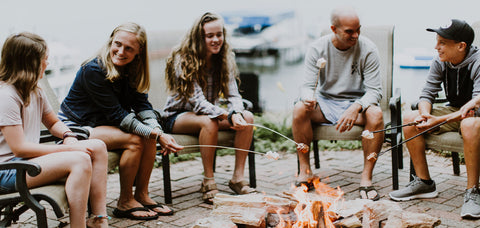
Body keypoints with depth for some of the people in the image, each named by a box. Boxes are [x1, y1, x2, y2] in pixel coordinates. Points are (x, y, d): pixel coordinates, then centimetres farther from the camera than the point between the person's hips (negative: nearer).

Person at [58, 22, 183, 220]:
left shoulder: (131, 70, -3)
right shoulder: (93, 70, -25)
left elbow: (142, 104, -8)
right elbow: (116, 114, -26)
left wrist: (157, 131, -28)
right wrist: (156, 135, -30)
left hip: (103, 123, 7)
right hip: (76, 127, -7)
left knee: (149, 136, -15)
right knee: (134, 139, -24)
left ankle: (142, 195, -3)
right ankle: (125, 202, -12)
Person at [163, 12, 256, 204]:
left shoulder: (225, 59, -1)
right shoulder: (183, 60, -20)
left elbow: (233, 95, -7)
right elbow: (197, 101, -28)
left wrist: (238, 113, -31)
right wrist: (228, 116, -41)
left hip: (209, 112, 6)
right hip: (178, 116, -5)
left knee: (247, 117, -20)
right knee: (209, 122, -37)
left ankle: (238, 178, -17)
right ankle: (208, 183, -26)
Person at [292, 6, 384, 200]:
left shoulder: (368, 49, -11)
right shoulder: (317, 48, -7)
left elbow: (375, 90, -13)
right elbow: (308, 85, -8)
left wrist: (356, 107, -34)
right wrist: (308, 98, -34)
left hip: (356, 103, -1)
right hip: (325, 104, 1)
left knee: (375, 114, -34)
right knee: (299, 109, -29)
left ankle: (366, 178, -25)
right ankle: (305, 172, -16)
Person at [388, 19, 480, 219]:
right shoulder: (440, 62, -4)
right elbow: (427, 94, 0)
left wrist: (439, 120, -38)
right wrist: (425, 116, -23)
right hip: (453, 112, 7)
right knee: (410, 119, -12)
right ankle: (424, 182, -3)